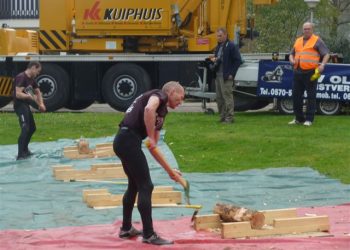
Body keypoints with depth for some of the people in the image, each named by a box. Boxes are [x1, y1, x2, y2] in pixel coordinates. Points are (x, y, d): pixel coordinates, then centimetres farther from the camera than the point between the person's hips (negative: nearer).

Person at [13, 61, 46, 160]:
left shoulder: (31, 79, 12)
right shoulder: (21, 77, -18)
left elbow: (37, 92, 25)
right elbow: (18, 94, -27)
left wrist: (41, 104, 10)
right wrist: (31, 97, -32)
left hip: (26, 105, 10)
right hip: (19, 105, -10)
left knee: (32, 128, 20)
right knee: (25, 129, -19)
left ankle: (25, 150, 35)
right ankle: (20, 155, -21)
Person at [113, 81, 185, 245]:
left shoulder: (162, 111, 24)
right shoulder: (159, 96, -1)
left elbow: (154, 147, 26)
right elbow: (149, 109, -27)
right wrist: (150, 137, -17)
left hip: (123, 142, 10)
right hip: (129, 141, -10)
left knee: (134, 185, 23)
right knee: (146, 186, -4)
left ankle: (126, 229, 35)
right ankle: (149, 235, 0)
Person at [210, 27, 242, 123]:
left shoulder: (231, 46, -7)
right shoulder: (218, 47, 18)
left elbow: (238, 61, -11)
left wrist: (232, 74, -15)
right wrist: (214, 60, 3)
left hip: (226, 76, -9)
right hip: (218, 75, 9)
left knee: (227, 96, -8)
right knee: (219, 97, 10)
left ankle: (229, 117, -5)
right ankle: (222, 116, 16)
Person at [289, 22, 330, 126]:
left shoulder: (317, 41, 1)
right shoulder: (298, 41, 18)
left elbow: (326, 54, -2)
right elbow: (292, 54, 27)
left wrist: (322, 64, -18)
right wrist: (291, 60, 4)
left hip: (310, 72, -6)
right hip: (298, 72, 6)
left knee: (311, 96, -4)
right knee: (296, 95, 8)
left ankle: (309, 119, -2)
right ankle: (299, 118, 17)